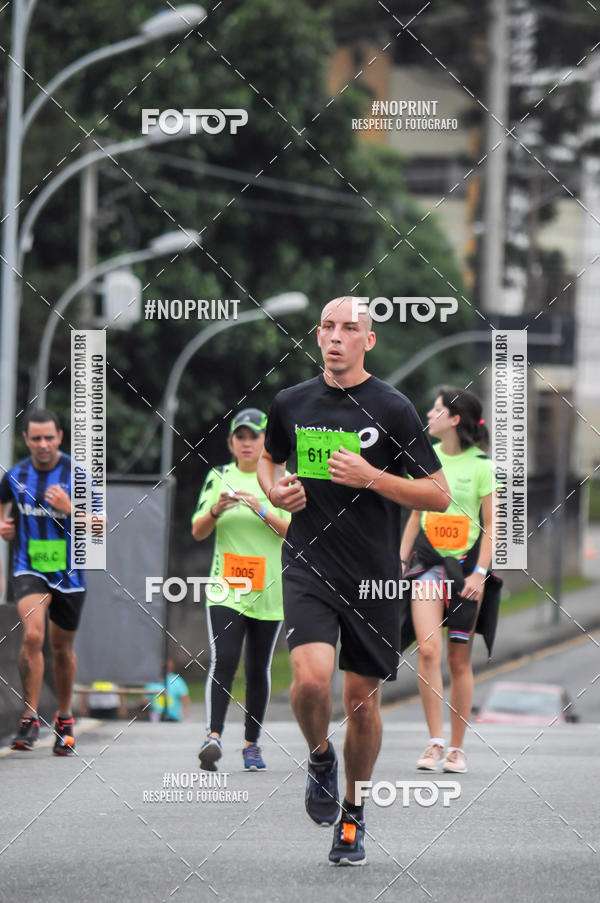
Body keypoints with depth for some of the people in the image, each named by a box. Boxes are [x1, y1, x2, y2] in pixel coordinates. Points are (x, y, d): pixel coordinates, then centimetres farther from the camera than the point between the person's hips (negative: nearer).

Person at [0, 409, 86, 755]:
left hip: (69, 573, 0)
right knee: (32, 635, -22)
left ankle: (65, 720, 32)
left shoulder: (76, 474, -10)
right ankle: (30, 718, -13)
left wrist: (69, 509, -25)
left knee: (62, 648, 12)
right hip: (29, 569, 0)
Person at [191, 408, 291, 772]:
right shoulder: (219, 478, 8)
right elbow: (198, 532, 6)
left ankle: (252, 744, 16)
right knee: (223, 660, -16)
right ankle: (214, 736, -25)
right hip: (226, 588, 0)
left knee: (258, 669, 6)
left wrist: (263, 511, -18)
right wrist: (216, 510, -13)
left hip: (268, 591, 0)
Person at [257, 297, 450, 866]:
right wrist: (276, 490, 3)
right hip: (308, 565, 1)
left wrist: (371, 477, -16)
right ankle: (320, 758, 11)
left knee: (363, 699, 6)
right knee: (311, 677, -21)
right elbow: (268, 458, 26)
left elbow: (438, 495, -3)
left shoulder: (392, 409, -4)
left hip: (373, 576, -1)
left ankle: (353, 816, 26)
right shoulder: (291, 404, 5)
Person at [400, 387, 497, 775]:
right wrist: (400, 561, 12)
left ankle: (457, 747, 12)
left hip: (466, 564, -3)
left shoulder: (480, 465, -4)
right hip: (428, 563, 3)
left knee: (459, 659, 2)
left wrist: (480, 572, -12)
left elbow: (491, 524, -4)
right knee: (428, 650, -14)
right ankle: (435, 743, -12)